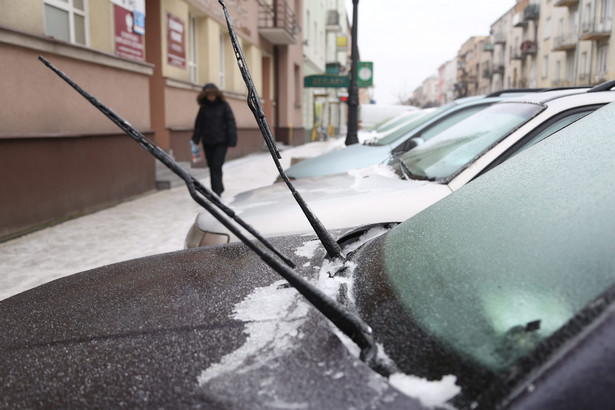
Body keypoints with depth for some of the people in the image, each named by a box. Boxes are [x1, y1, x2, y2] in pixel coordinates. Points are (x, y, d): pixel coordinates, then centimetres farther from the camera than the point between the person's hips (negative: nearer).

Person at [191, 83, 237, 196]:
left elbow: (231, 123, -5)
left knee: (216, 166, -12)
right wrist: (196, 139, 3)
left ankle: (216, 193, -10)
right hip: (207, 142, 4)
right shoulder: (203, 107, 6)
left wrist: (232, 141, -9)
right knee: (211, 167, 10)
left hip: (221, 142, -4)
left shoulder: (224, 105, -4)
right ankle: (219, 188, 27)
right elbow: (199, 124, 9)